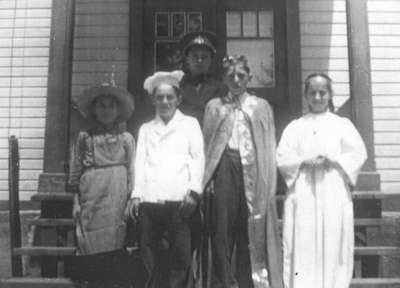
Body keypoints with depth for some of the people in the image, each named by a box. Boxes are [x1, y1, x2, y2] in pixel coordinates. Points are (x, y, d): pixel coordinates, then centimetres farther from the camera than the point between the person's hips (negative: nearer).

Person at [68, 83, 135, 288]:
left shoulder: (126, 138, 10)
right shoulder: (85, 137, 11)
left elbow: (132, 173, 8)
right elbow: (75, 172, 9)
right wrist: (77, 201, 3)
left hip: (116, 197, 0)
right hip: (90, 197, 0)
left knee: (113, 247, -4)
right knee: (92, 253, -4)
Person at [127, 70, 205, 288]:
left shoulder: (190, 123, 16)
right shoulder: (146, 129, 24)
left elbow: (198, 158, 6)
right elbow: (140, 161, 15)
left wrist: (194, 191, -6)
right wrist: (136, 194, 2)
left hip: (179, 199, -2)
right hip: (149, 199, 3)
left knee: (181, 253, -6)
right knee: (149, 252, 1)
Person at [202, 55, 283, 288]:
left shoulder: (262, 106, 16)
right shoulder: (214, 106, 17)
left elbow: (269, 147, 9)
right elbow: (207, 144, 9)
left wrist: (269, 184, -2)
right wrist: (208, 177, -5)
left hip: (253, 171, 0)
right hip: (224, 168, 0)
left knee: (252, 232, -1)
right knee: (222, 229, -4)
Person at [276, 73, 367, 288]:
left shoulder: (342, 124, 12)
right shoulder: (295, 127, 13)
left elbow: (358, 154, 4)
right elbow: (282, 158, 5)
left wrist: (333, 161, -12)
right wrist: (304, 161, -12)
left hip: (334, 195, 0)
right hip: (303, 196, 0)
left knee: (333, 246, -2)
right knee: (303, 246, -5)